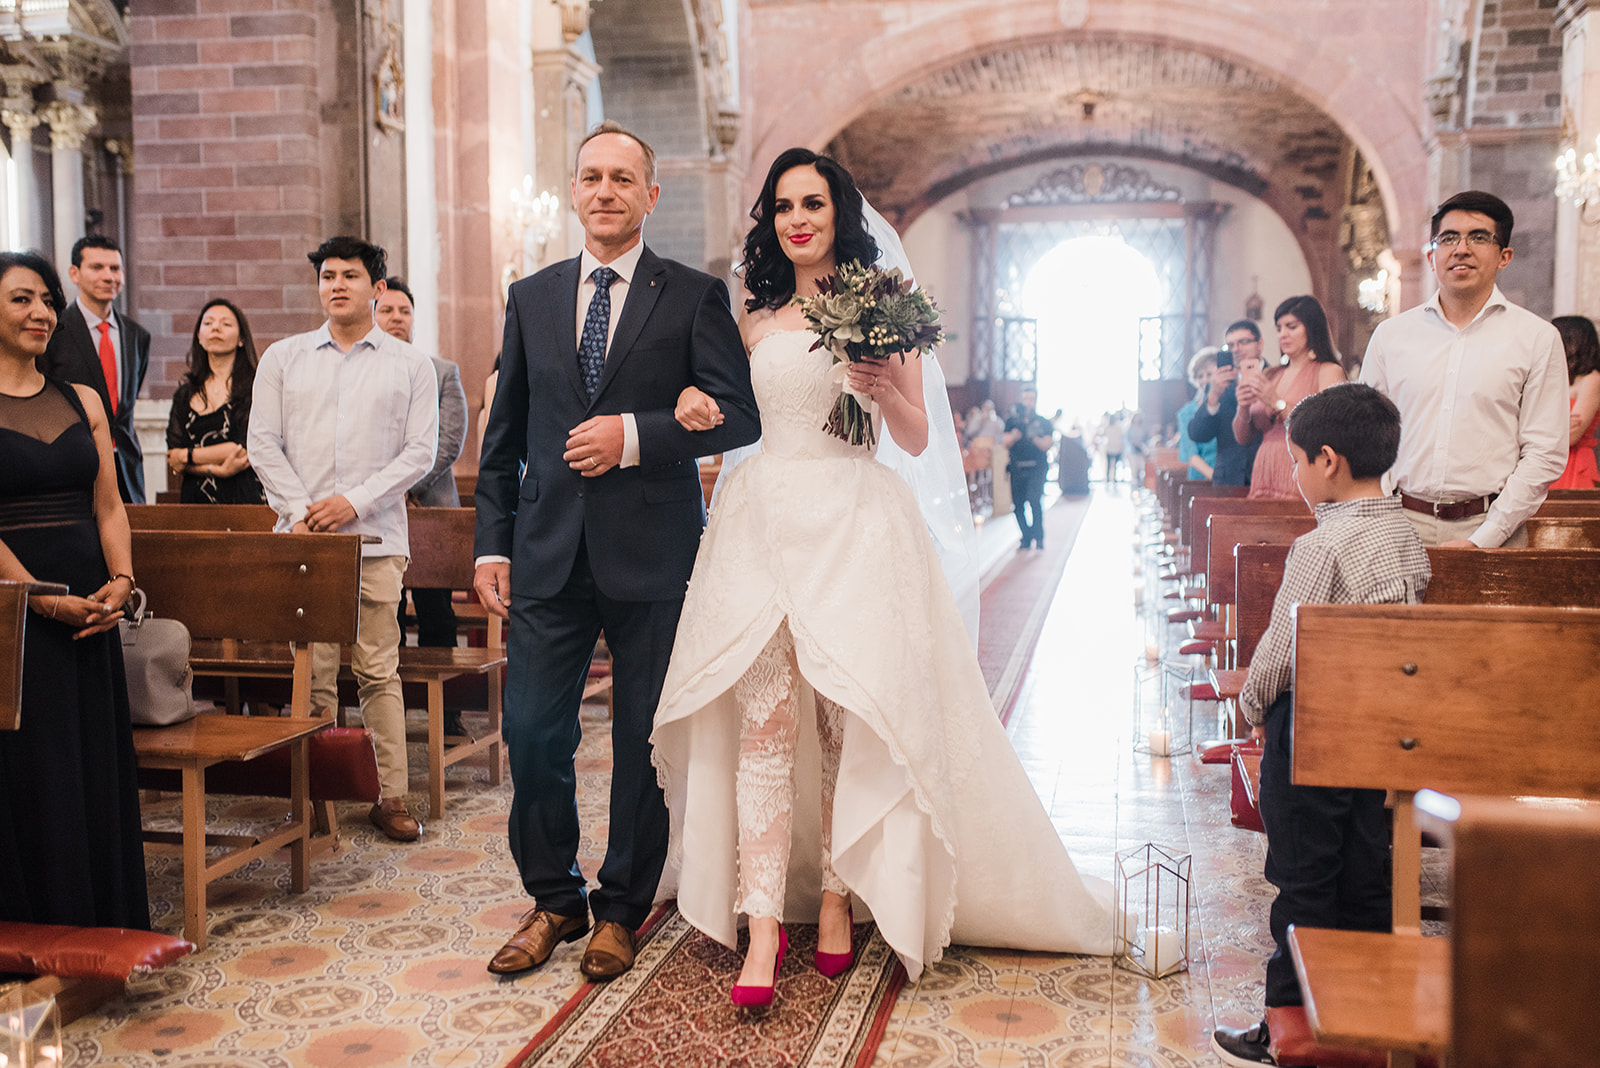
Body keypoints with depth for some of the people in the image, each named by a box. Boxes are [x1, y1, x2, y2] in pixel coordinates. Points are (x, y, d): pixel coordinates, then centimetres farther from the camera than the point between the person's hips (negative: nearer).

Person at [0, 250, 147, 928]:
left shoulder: (81, 401, 12)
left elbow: (108, 505, 9)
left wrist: (120, 581, -7)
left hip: (90, 609, 5)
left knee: (98, 764, 9)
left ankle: (103, 921, 22)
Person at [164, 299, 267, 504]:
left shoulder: (254, 388, 2)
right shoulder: (185, 393, 15)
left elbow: (246, 450, -7)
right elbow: (172, 461, 8)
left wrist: (186, 455, 4)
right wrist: (215, 469, -9)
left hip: (243, 498, -3)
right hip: (195, 499, 3)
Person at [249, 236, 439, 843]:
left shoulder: (409, 365, 8)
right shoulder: (283, 359, 13)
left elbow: (420, 450, 1)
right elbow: (264, 443, 7)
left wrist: (354, 502, -10)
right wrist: (300, 512, -6)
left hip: (377, 537, -1)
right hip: (302, 538, 2)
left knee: (379, 671, -1)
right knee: (312, 672, 2)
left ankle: (391, 796, 5)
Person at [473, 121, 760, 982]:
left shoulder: (695, 297, 1)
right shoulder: (531, 298, 12)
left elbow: (739, 415, -7)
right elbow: (504, 435, 13)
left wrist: (635, 435, -17)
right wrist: (493, 543, 8)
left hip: (652, 554, -2)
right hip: (550, 553, 3)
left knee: (643, 741, 7)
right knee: (531, 732, 2)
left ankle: (621, 909, 24)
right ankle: (553, 899, 23)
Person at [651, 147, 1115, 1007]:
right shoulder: (755, 318, 15)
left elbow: (918, 440, 5)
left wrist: (887, 391, -13)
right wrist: (699, 410, -1)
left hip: (855, 525, -2)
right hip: (764, 520, 2)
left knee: (851, 717, -2)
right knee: (764, 719, -6)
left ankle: (838, 898, 13)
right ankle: (763, 922, -6)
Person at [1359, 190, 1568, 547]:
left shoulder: (1538, 339, 3)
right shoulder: (1390, 335, 9)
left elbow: (1545, 454, -1)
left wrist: (1482, 540, -10)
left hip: (1489, 528, -1)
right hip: (1402, 525, 1)